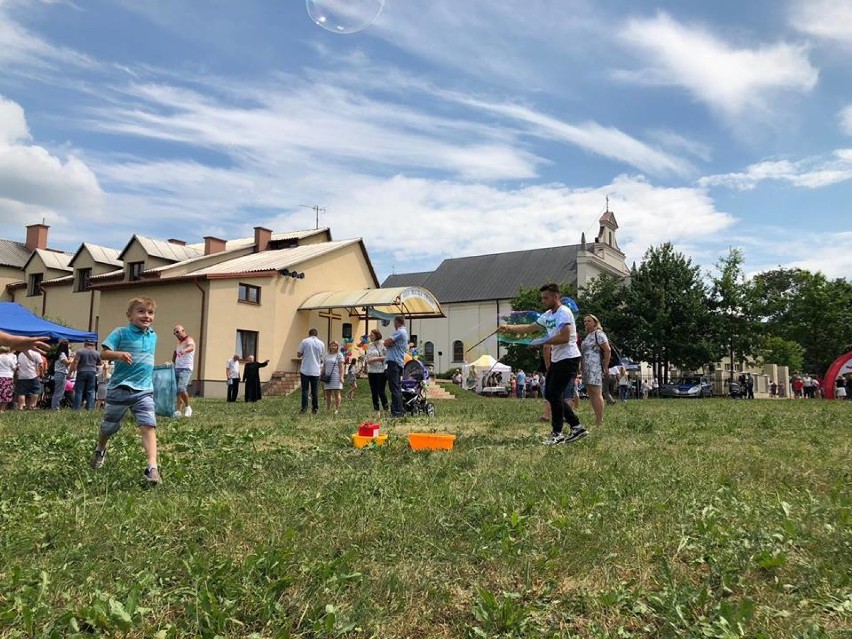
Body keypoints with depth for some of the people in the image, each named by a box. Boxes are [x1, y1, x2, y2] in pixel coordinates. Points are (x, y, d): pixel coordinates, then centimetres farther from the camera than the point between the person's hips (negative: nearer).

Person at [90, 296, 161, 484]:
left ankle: (152, 467, -21)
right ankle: (100, 450, 49)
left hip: (144, 390, 3)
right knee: (110, 425, 16)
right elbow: (104, 354, -14)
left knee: (148, 425, -16)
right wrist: (118, 354, -31)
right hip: (120, 388, -2)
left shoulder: (153, 336, 10)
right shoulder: (121, 333, -6)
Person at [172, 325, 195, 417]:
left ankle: (187, 407, -5)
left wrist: (185, 350, -52)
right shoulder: (179, 343, 21)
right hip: (177, 368, 8)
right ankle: (178, 411, 4)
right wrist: (174, 362, 20)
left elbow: (191, 347, -31)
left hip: (186, 369, -8)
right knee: (177, 390, 2)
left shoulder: (189, 340, -6)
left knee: (181, 388, -21)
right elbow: (174, 354, 37)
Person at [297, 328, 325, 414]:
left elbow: (299, 354, 0)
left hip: (305, 370, -2)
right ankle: (315, 408, 7)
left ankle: (304, 408, -1)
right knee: (315, 390, 7)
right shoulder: (321, 343, 5)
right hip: (316, 371, 2)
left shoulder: (304, 341, -3)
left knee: (305, 389, 3)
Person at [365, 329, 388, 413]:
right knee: (373, 392, 6)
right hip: (371, 371, 7)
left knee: (381, 391, -8)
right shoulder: (370, 345, 15)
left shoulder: (383, 344, -5)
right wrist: (367, 371, 10)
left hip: (381, 371, -7)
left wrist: (376, 358, -16)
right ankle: (376, 409, 12)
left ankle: (386, 409, 0)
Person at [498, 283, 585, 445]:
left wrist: (542, 341, -16)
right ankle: (577, 427, 17)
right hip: (556, 359, 10)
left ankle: (557, 433, 2)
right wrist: (509, 327, 9)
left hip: (568, 358, -10)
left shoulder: (564, 312, -14)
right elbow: (529, 328, 18)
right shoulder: (548, 315, 14)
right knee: (549, 394, 9)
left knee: (554, 394, -10)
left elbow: (564, 337, -23)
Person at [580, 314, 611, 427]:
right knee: (590, 393, 8)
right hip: (587, 368, 10)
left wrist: (606, 367, -13)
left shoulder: (598, 333, -5)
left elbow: (608, 350, -12)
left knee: (596, 393, -13)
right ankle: (597, 420, 13)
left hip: (595, 367, -10)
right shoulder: (588, 336, 22)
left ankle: (600, 422, -14)